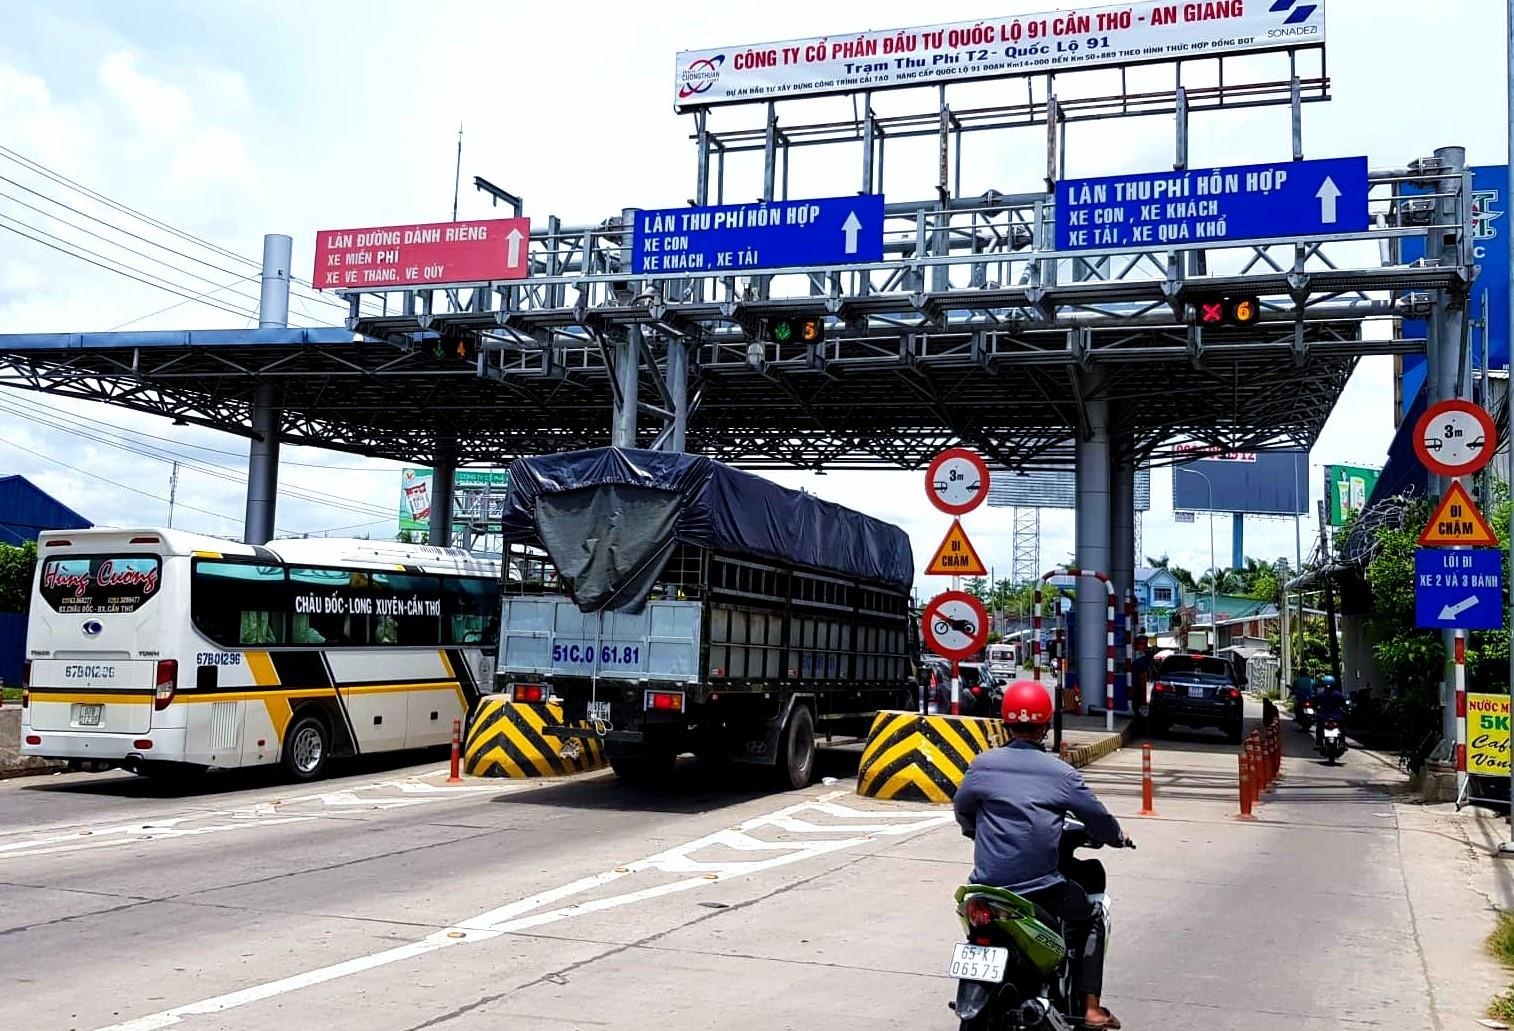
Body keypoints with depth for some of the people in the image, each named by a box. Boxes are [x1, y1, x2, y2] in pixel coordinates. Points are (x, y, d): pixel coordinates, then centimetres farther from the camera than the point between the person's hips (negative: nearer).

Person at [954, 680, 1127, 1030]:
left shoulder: (983, 765, 1)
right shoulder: (1060, 773, -5)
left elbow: (961, 809, 15)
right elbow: (1098, 819, 4)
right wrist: (1117, 836, 26)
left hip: (988, 884, 3)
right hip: (1041, 887, -2)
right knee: (1090, 921, 24)